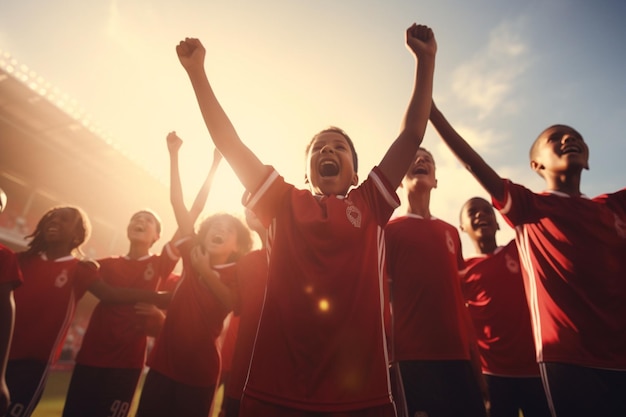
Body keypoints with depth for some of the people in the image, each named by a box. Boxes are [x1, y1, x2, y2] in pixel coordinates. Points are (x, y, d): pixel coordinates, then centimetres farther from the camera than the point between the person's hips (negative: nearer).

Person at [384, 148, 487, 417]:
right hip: (410, 355, -4)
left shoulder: (451, 232, 14)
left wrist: (473, 350, 14)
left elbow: (458, 293, 17)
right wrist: (388, 356, -6)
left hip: (457, 353, 5)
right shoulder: (391, 230, 0)